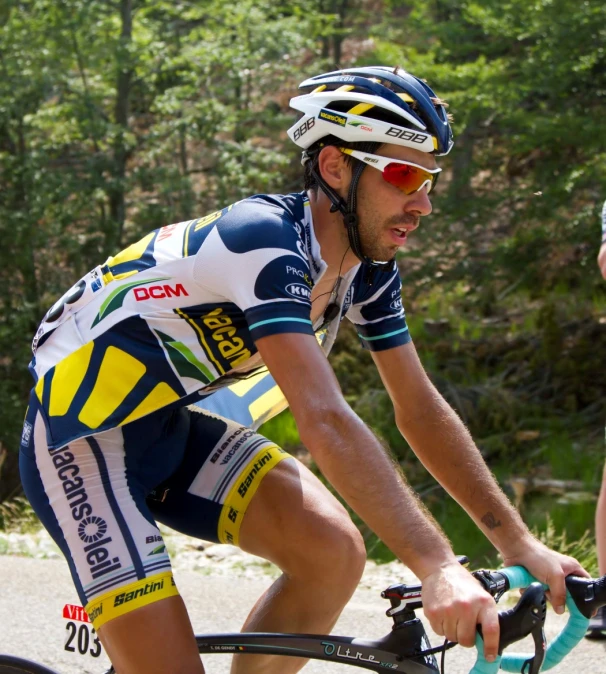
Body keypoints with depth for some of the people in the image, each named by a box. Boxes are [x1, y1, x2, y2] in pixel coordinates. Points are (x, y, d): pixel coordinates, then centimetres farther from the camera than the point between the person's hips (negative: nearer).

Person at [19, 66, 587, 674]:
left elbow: (420, 411, 3)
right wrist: (437, 567, -44)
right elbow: (324, 422, -39)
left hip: (170, 426, 8)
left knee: (334, 552, -12)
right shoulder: (265, 240, -29)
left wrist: (519, 545, -4)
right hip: (85, 437, -8)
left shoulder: (369, 270, -3)